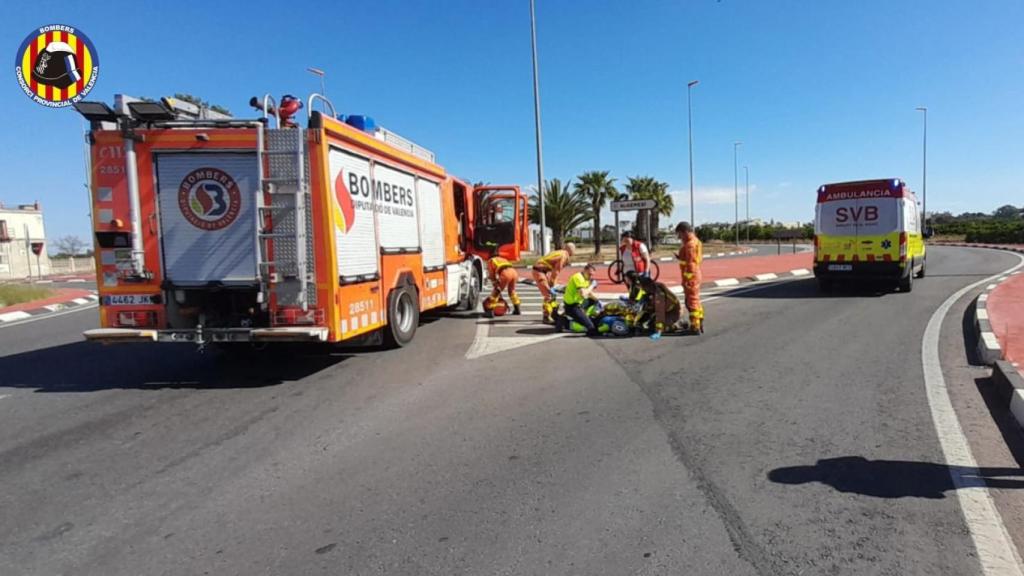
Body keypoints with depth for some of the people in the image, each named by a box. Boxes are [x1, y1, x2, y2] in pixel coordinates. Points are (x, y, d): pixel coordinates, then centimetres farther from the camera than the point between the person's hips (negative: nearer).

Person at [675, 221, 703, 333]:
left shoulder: (689, 244, -18)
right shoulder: (695, 241, 13)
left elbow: (690, 264, -22)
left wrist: (686, 280, -21)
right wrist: (681, 258, 11)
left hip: (690, 276, -10)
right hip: (695, 274, 10)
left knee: (692, 301, -3)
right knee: (696, 300, 18)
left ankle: (695, 326, 2)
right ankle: (700, 323, 26)